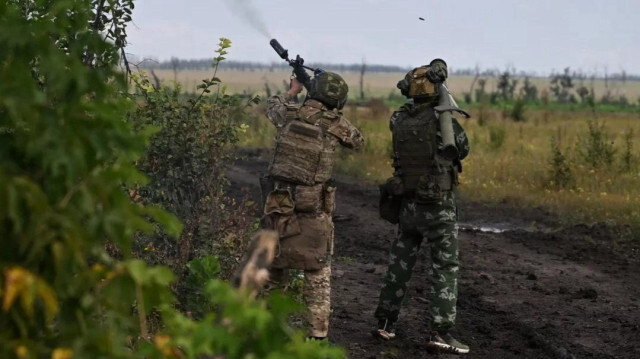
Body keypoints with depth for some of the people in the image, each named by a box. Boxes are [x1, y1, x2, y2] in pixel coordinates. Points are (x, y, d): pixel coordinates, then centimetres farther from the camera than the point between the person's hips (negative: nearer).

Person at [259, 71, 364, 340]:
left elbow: (272, 106, 24)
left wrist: (293, 91, 40)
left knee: (274, 262, 17)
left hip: (278, 204, 3)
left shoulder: (291, 113, 0)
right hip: (313, 208, -3)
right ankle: (318, 333, 4)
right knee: (318, 272, 5)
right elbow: (358, 142, 15)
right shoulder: (336, 124, -6)